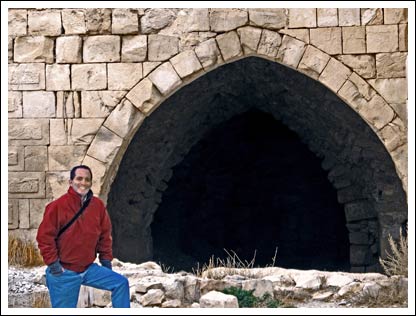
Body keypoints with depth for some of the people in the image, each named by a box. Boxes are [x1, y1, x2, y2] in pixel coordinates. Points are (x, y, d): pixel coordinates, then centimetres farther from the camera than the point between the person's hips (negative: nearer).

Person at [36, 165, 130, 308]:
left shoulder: (98, 205, 2)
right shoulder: (58, 206, -13)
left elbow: (105, 235, 12)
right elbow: (45, 236, -12)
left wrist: (106, 259, 10)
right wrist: (52, 262, -12)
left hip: (89, 268, 5)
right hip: (63, 272, -4)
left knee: (121, 283, -4)